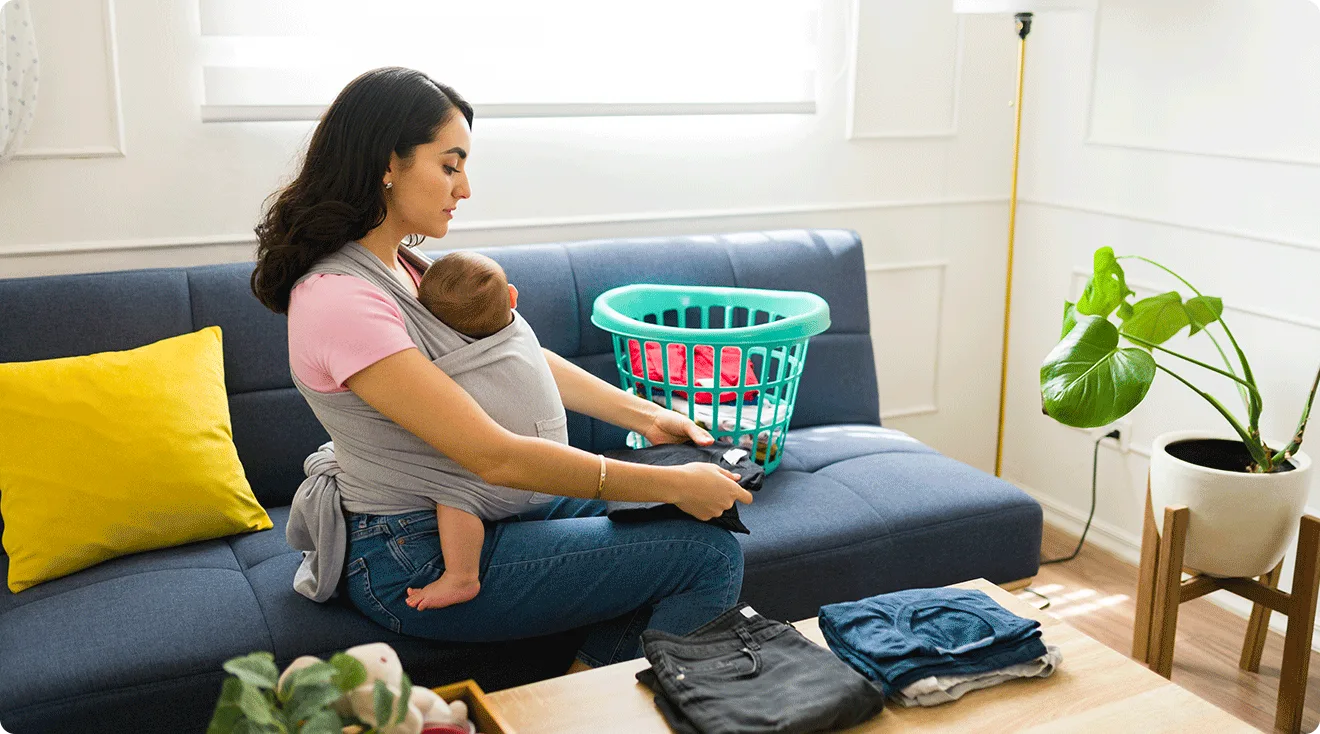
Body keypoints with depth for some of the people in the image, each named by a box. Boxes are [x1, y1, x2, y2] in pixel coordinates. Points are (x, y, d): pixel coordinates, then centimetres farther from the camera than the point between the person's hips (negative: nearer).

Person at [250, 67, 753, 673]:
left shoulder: (398, 264, 7)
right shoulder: (339, 299, -24)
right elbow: (496, 456, -26)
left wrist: (644, 414, 4)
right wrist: (672, 484, -21)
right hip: (422, 564, -9)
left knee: (695, 525, 8)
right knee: (712, 558, -10)